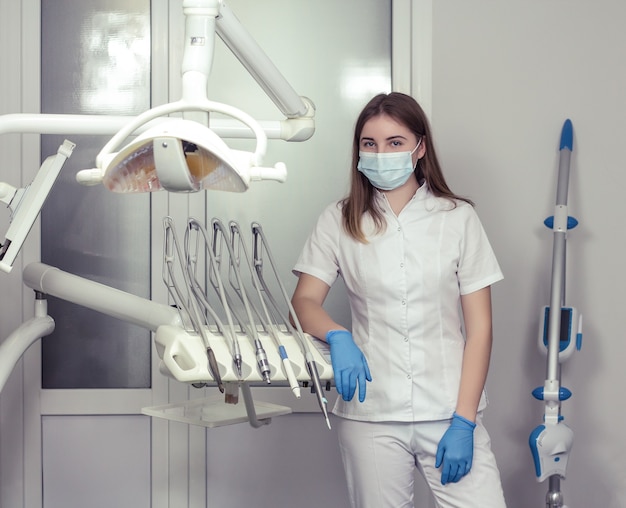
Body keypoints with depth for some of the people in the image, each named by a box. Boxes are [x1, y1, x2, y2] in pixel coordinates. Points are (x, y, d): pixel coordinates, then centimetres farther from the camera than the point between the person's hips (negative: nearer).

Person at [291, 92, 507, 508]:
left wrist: (464, 422, -7)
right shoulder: (339, 221, 7)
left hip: (449, 411, -1)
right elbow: (304, 302, 0)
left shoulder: (459, 218, 3)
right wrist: (338, 337, -22)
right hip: (370, 416, 1)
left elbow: (479, 328, 1)